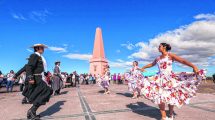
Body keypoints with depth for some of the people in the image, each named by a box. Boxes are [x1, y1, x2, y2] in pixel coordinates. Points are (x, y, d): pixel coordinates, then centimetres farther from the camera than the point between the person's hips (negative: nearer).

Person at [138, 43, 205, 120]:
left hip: (169, 78, -4)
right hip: (160, 79, 4)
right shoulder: (158, 58, 13)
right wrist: (143, 68, 37)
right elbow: (151, 64, 29)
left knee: (170, 97, 4)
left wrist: (193, 66, -28)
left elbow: (183, 61, -14)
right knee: (159, 97, -4)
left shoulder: (171, 55, -3)